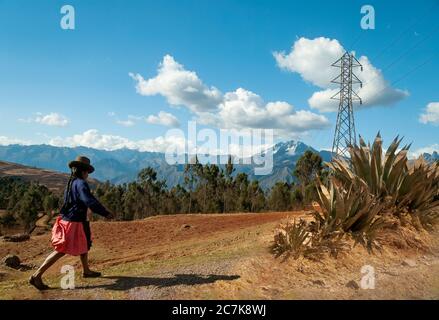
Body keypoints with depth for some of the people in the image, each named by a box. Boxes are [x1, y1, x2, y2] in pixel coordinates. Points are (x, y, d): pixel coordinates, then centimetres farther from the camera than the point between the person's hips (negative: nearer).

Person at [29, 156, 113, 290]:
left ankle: (86, 271, 35)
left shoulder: (71, 183, 10)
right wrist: (105, 213, -22)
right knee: (61, 251, -3)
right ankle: (37, 276, 2)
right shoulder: (81, 183, -17)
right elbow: (90, 201, -28)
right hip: (73, 223, -10)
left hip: (66, 219, 10)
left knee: (85, 244, 21)